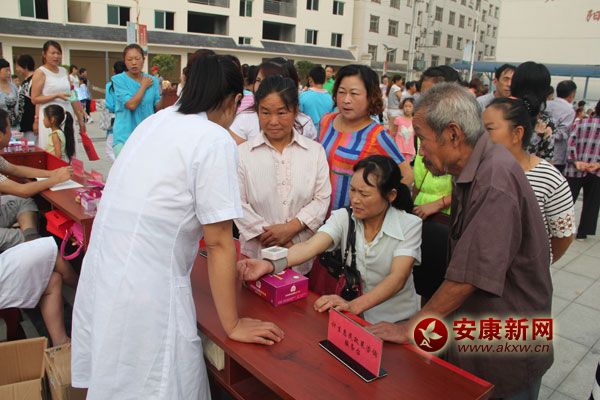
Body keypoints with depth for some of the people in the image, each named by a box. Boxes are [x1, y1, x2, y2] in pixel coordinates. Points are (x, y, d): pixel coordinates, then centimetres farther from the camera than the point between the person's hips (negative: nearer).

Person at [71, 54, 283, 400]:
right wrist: (233, 325, -2)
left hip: (102, 269, 8)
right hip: (146, 286, -8)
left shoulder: (157, 121, 9)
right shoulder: (217, 141, -13)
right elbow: (219, 242, -13)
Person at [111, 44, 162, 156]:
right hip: (125, 135, -3)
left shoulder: (152, 80, 6)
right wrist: (144, 86, -6)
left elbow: (158, 108, 4)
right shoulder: (119, 79, -4)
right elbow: (131, 105, -17)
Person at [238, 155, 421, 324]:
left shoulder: (409, 226, -11)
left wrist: (353, 306, -39)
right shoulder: (343, 217, -4)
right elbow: (310, 246, -20)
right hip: (355, 317, 3)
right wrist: (270, 265, -39)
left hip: (396, 322, -2)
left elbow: (397, 278, -23)